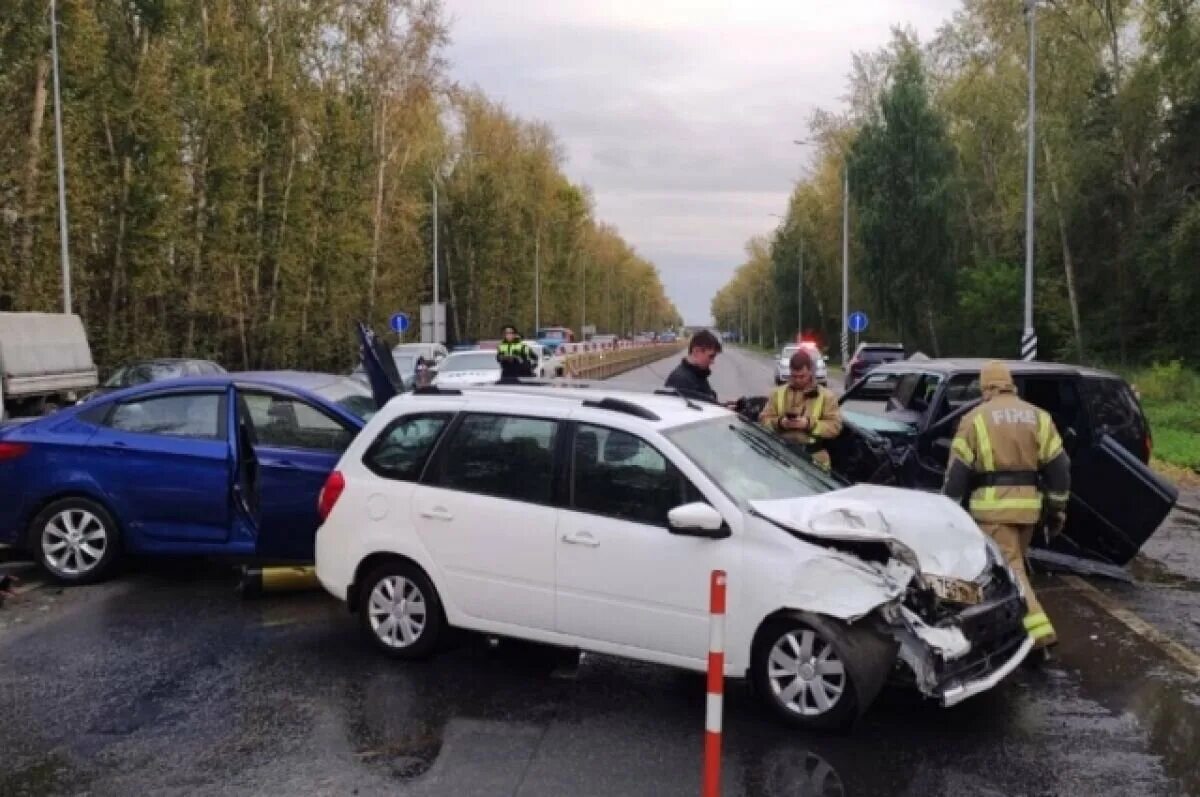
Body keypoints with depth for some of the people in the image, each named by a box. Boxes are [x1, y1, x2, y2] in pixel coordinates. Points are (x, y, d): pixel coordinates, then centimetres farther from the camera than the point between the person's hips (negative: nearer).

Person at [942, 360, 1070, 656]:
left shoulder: (975, 418, -1)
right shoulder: (1038, 416, 10)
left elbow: (957, 471, -3)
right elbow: (1058, 466, 9)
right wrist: (1057, 508, 15)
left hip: (993, 504, -5)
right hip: (1028, 504, 5)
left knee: (1009, 568, -4)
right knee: (1011, 562, 20)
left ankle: (1038, 630, -14)